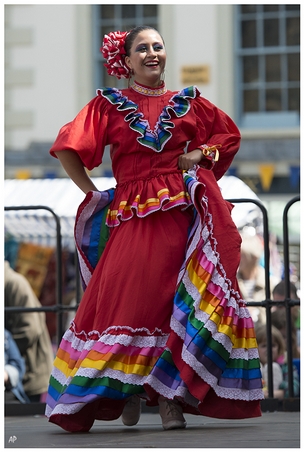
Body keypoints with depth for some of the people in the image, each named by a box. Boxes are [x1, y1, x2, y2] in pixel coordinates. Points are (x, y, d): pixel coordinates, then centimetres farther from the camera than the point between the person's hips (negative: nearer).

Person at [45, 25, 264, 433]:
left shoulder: (188, 103, 13)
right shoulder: (110, 105, 6)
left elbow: (229, 135, 23)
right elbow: (68, 148, 1)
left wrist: (202, 153, 6)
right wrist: (92, 192, 0)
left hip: (181, 214, 2)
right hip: (132, 216, -1)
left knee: (177, 303, -4)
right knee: (130, 300, -9)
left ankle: (170, 395, -1)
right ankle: (128, 388, 2)